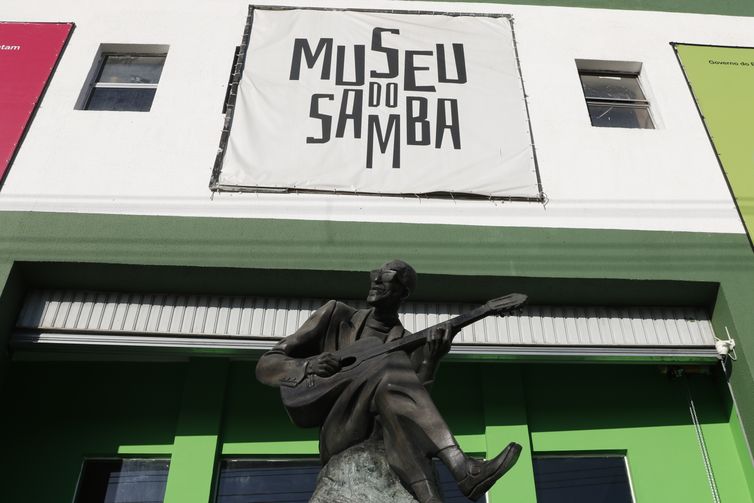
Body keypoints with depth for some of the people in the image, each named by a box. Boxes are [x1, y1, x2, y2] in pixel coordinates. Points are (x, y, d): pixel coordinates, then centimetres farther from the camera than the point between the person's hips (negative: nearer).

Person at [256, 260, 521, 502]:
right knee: (388, 367, -30)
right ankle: (463, 471, -41)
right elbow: (267, 364, 6)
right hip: (338, 436, -1)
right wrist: (308, 365, -15)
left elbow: (410, 403, -7)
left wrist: (431, 362, -23)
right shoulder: (336, 315, 10)